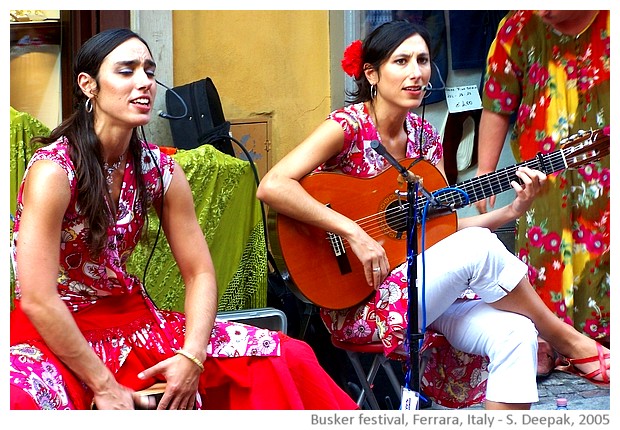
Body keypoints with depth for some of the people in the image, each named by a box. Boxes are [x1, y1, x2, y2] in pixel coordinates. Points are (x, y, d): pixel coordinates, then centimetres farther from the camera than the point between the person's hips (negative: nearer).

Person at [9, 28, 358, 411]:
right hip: (55, 333, -5)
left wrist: (192, 357, -14)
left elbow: (199, 273, 2)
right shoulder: (54, 170, -19)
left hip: (131, 317, 6)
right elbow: (37, 300, -23)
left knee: (287, 359, -9)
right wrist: (103, 386, -22)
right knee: (18, 399, -41)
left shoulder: (160, 170, -1)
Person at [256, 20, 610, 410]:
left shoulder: (424, 136, 10)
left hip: (424, 283, 7)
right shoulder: (349, 126, -11)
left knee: (514, 333, -20)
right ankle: (569, 341, -6)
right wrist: (353, 232, -27)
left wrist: (512, 210, -3)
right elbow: (272, 187, -24)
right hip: (357, 301, -7)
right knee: (480, 247, -26)